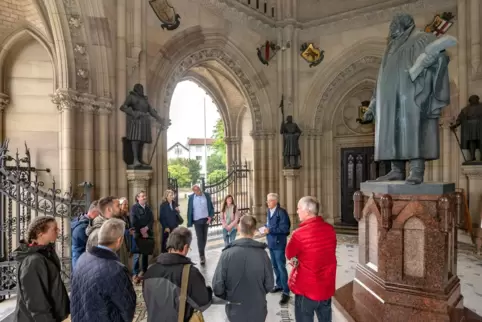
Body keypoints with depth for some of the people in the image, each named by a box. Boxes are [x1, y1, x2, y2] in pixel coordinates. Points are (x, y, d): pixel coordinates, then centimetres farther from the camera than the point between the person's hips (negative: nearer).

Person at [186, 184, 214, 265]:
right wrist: (189, 222, -4)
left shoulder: (207, 195, -2)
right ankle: (202, 256, -1)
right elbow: (189, 210, -1)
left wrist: (210, 216, -10)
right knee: (200, 238, -5)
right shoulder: (191, 197, -5)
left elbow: (211, 207, 3)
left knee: (204, 237, 14)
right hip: (197, 220, -2)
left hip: (206, 219, 2)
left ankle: (202, 253, 32)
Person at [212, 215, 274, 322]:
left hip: (235, 310, 0)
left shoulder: (227, 254, -20)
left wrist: (226, 298, 6)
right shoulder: (262, 254, -17)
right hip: (257, 311, 0)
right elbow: (269, 285, -8)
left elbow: (217, 286, -16)